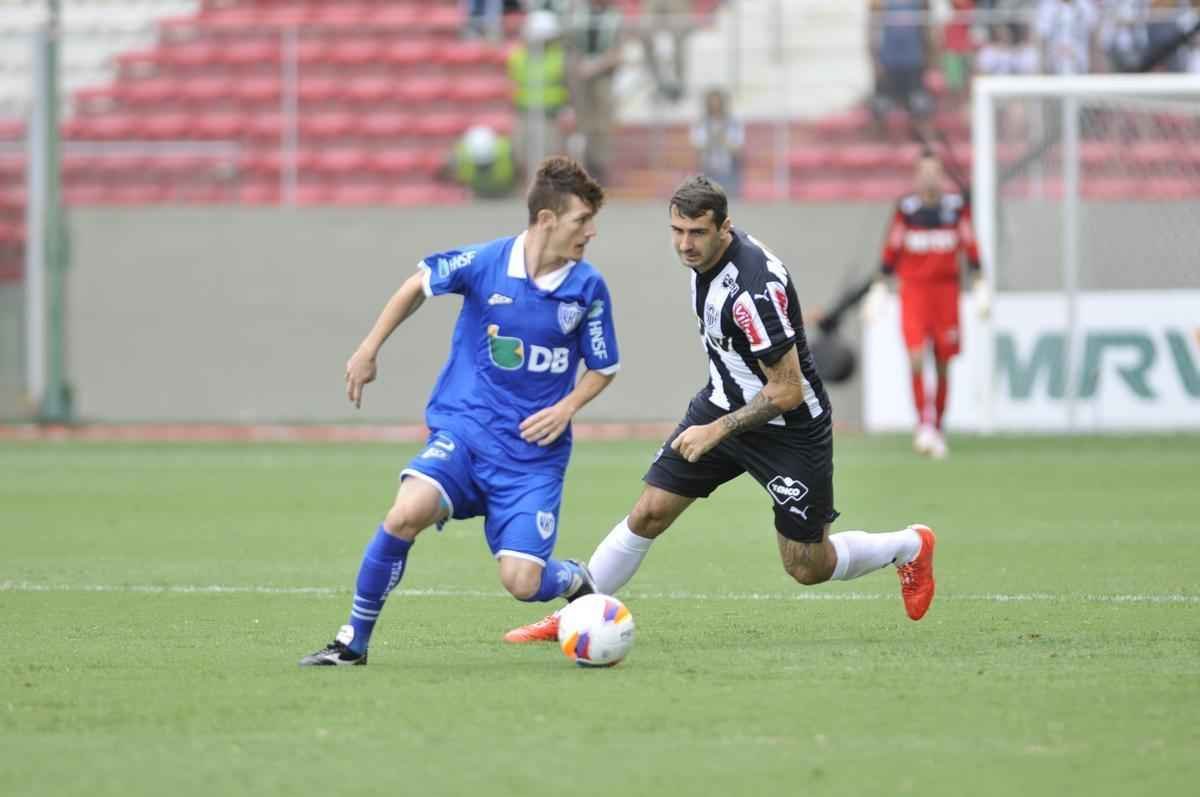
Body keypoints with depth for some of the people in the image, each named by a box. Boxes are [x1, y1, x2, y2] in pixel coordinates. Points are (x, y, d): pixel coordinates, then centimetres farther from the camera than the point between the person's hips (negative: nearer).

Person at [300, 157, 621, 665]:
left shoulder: (588, 288, -5)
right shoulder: (483, 262, -8)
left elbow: (603, 368, 9)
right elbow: (420, 284, 12)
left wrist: (566, 408, -9)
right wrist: (369, 351, 13)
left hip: (533, 452, 0)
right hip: (464, 430, 0)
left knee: (521, 581, -13)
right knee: (408, 512, -28)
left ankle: (577, 582, 25)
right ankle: (353, 642, -13)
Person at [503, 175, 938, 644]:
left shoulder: (754, 288, -32)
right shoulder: (704, 254, -6)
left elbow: (788, 391, -27)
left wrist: (717, 430, -24)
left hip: (789, 427, -7)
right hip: (723, 402, 7)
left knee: (808, 568, 4)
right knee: (648, 514, -1)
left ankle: (911, 547, 31)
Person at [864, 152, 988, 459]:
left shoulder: (957, 206, 4)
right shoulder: (906, 208, 2)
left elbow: (970, 248, 8)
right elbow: (891, 251, 5)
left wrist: (981, 286, 4)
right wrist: (878, 289, 3)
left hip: (946, 289, 1)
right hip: (913, 289, -1)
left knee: (943, 365, 4)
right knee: (916, 358, -17)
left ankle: (936, 429, 15)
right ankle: (923, 422, -11)